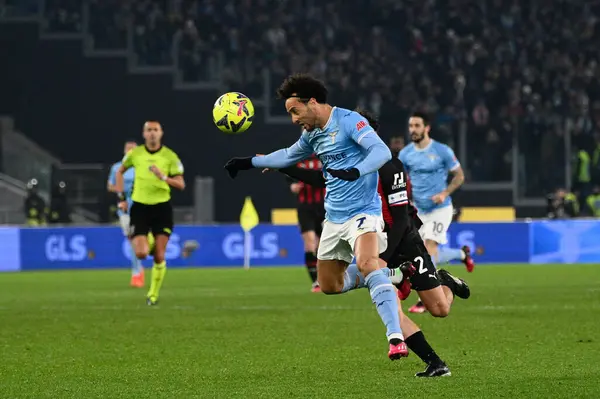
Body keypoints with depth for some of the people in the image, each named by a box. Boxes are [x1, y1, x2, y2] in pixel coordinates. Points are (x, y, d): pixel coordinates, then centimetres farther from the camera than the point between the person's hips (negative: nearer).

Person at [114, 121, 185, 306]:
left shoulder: (170, 156, -4)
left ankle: (153, 294, 14)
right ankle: (145, 243, 27)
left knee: (159, 256, -2)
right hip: (140, 206, 0)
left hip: (162, 207, 0)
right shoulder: (135, 154, 0)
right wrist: (121, 197, 10)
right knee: (141, 253, -12)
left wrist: (164, 177, -23)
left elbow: (181, 184, -4)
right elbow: (120, 171, 18)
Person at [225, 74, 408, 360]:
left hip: (363, 211, -9)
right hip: (334, 218, 9)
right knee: (329, 285, 8)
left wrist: (355, 171, -42)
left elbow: (382, 151, -25)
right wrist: (248, 163, 35)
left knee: (367, 264, -32)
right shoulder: (312, 135, 13)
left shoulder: (348, 121, -13)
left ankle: (396, 339, -37)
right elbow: (288, 155, 33)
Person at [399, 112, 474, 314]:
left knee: (429, 250, -17)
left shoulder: (442, 151, -11)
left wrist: (445, 193, -17)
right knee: (432, 257, 11)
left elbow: (459, 176, -2)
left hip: (440, 209, -5)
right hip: (420, 211, 5)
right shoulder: (405, 154, 0)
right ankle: (462, 254, 42)